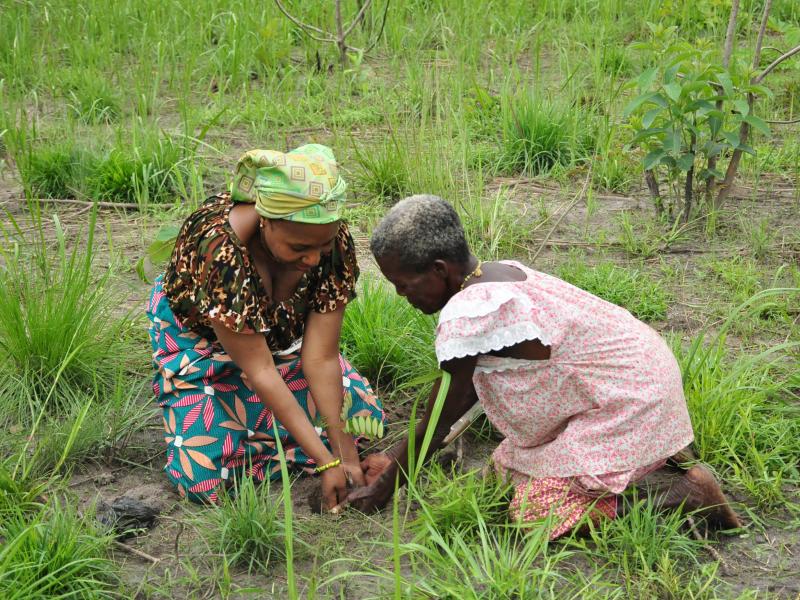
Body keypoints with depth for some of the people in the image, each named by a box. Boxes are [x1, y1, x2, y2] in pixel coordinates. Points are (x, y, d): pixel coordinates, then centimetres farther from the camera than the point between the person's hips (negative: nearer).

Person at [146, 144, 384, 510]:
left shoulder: (334, 242, -28)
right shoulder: (217, 248, -41)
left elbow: (321, 356, -24)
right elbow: (259, 369, -36)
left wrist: (344, 452, -28)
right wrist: (326, 460, -36)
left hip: (283, 336, 4)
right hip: (201, 342, -4)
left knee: (364, 419, -3)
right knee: (203, 479, -20)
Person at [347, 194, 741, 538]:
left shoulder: (465, 315, -25)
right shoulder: (498, 275, 5)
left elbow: (441, 418, -15)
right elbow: (471, 386, 14)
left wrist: (384, 486, -1)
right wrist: (395, 458, 17)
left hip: (630, 401, -10)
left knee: (536, 513, -13)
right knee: (509, 467, 13)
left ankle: (684, 491, -6)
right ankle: (658, 458, 17)